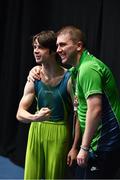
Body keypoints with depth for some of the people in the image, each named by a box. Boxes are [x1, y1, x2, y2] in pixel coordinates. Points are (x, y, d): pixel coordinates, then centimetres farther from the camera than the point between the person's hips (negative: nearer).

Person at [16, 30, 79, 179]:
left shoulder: (68, 79, -15)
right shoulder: (34, 78, -4)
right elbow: (20, 114, -5)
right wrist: (35, 117, -28)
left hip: (59, 133, -4)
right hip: (37, 131, 4)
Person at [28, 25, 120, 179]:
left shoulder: (88, 68, -18)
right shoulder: (79, 68, 14)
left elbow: (95, 109, -26)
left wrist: (84, 148, -23)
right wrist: (38, 68, 17)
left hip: (105, 145, -10)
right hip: (99, 143, 10)